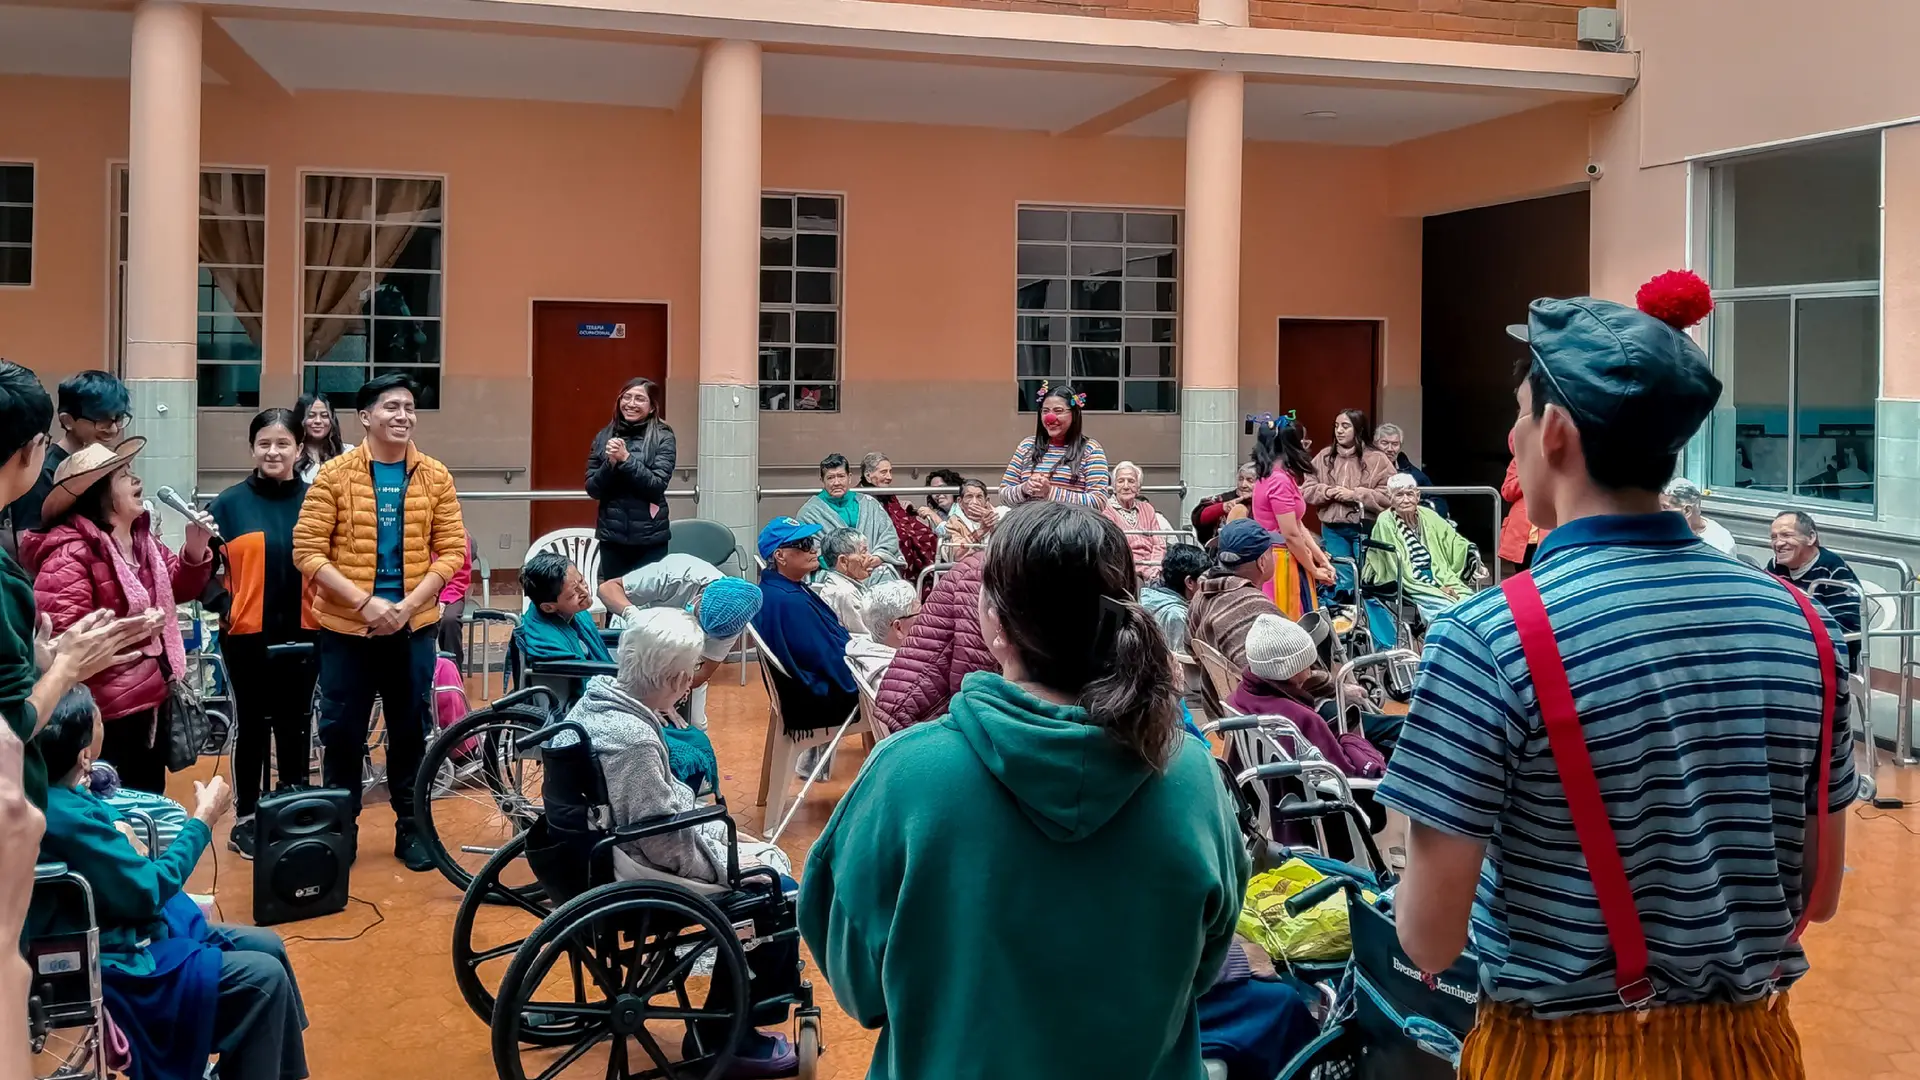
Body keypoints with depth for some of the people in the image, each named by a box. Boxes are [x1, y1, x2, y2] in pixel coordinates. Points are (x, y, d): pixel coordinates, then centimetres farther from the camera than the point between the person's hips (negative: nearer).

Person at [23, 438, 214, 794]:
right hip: (106, 711, -9)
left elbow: (179, 587, 19)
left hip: (153, 697, 9)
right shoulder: (70, 554, -20)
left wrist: (195, 549, 2)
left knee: (151, 798, 21)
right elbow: (59, 635, -27)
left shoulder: (141, 537, 8)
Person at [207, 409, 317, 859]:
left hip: (301, 635, 1)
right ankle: (245, 819, 18)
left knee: (295, 724, 11)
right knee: (251, 725, 7)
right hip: (247, 635, -1)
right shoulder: (230, 503, 0)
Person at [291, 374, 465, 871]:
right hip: (346, 626, -1)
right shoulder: (334, 474, -4)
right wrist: (364, 602, -17)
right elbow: (307, 551, -8)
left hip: (414, 625, 2)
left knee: (411, 728, 10)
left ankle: (412, 827, 23)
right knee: (341, 729, 5)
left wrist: (409, 604, -12)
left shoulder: (435, 476, 1)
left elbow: (452, 550, 0)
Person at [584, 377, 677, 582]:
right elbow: (592, 490, 4)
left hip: (649, 537, -3)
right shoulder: (604, 437, 6)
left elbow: (657, 486, -12)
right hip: (611, 535, 3)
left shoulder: (662, 438, -3)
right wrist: (610, 463, -12)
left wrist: (626, 458, -18)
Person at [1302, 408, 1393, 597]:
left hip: (1365, 529, -3)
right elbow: (1306, 491, 7)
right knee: (1341, 582, 4)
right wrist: (1326, 492, -12)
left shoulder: (1377, 459, -4)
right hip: (1333, 529, 3)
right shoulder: (1324, 457, 7)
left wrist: (1355, 495, -17)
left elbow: (1388, 497, -11)